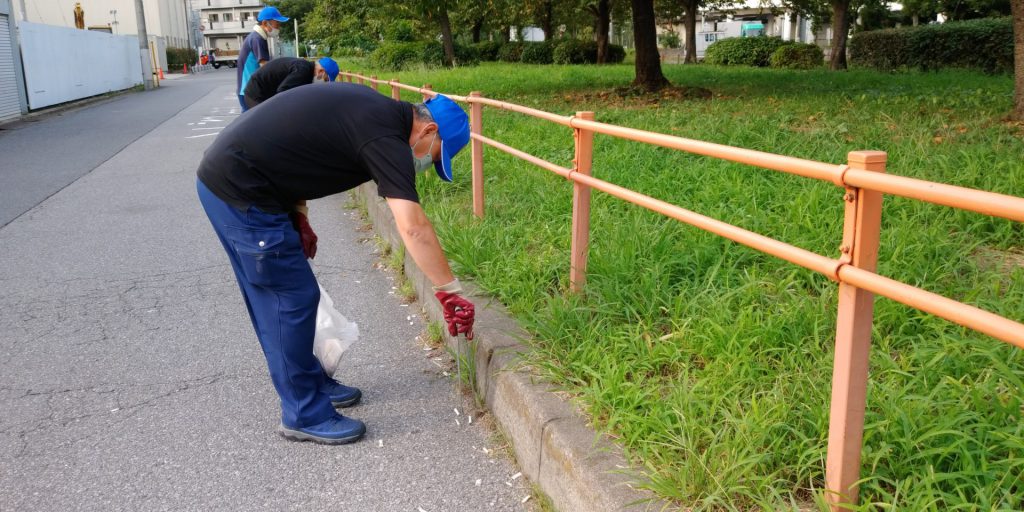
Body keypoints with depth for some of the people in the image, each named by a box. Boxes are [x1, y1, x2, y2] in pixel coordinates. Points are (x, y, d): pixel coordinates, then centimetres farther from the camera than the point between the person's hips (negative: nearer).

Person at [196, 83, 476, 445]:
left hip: (224, 177, 10)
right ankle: (304, 416, 10)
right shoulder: (385, 134, -18)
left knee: (274, 296, 18)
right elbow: (413, 227, -26)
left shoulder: (373, 109, 11)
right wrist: (450, 293, -21)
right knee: (294, 297, -3)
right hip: (239, 192, -10)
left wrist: (299, 218, 12)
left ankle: (311, 383, 33)